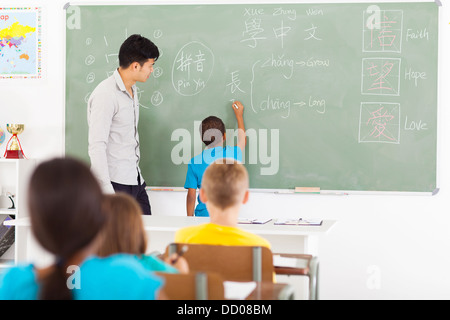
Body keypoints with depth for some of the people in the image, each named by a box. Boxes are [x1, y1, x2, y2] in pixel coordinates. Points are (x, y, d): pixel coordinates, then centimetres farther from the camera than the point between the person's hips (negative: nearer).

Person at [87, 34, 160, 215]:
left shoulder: (132, 91, 15)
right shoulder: (105, 95, -14)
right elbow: (96, 147, -19)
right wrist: (107, 192, -23)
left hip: (135, 181, 9)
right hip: (115, 183, -9)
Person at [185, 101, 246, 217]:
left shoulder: (194, 162, -2)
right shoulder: (232, 154, -1)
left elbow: (191, 195, -1)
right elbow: (242, 140, 24)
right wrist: (239, 115, 37)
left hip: (203, 215, 0)